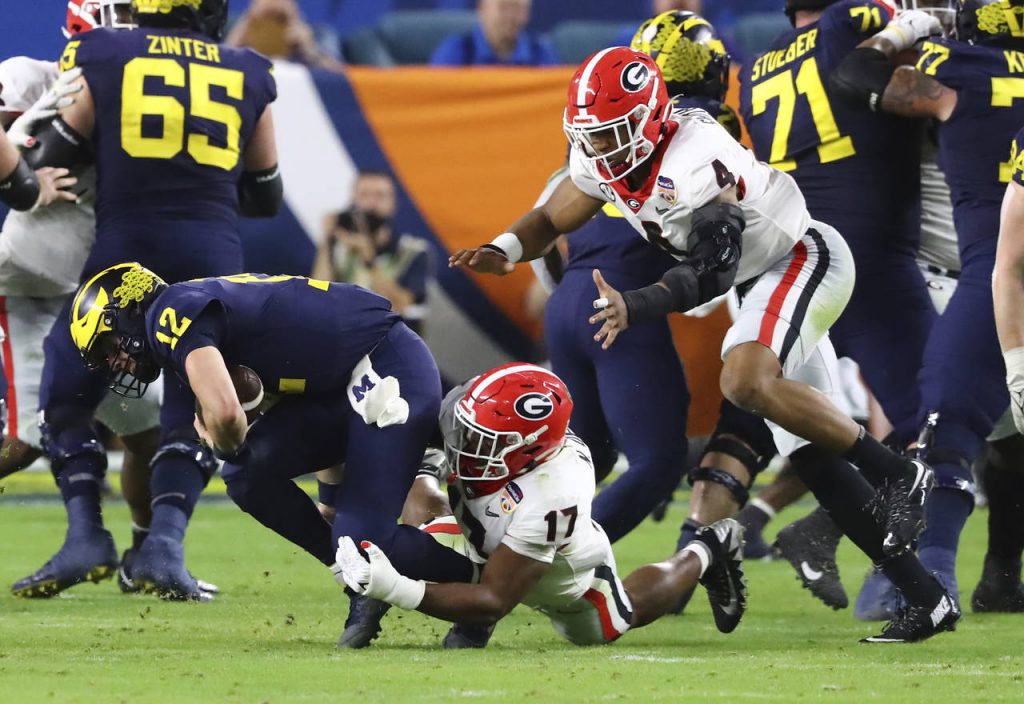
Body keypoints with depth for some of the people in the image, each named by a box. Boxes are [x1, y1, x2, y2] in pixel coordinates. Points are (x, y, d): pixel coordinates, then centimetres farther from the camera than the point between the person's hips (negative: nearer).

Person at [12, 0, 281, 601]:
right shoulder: (247, 77, 12)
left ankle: (86, 530, -2)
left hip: (126, 244, -2)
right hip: (213, 253, 2)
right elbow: (266, 196, 21)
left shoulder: (101, 60, 4)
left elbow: (51, 163, 7)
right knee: (194, 413, 12)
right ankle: (166, 540, -7)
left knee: (67, 395, 14)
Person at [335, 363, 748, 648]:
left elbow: (493, 603, -48)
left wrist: (394, 589, -57)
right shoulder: (462, 407, -38)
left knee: (618, 619, 25)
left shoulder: (549, 501, -51)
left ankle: (702, 556, 45)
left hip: (567, 577, -4)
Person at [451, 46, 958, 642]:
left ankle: (899, 473, -20)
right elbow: (550, 221, 8)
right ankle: (927, 599, 4)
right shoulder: (604, 156, -4)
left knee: (747, 381, -34)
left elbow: (712, 271, -32)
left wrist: (634, 307, -45)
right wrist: (503, 252, -13)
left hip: (805, 259, -9)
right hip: (764, 284, 9)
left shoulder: (694, 160, -30)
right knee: (814, 456, 2)